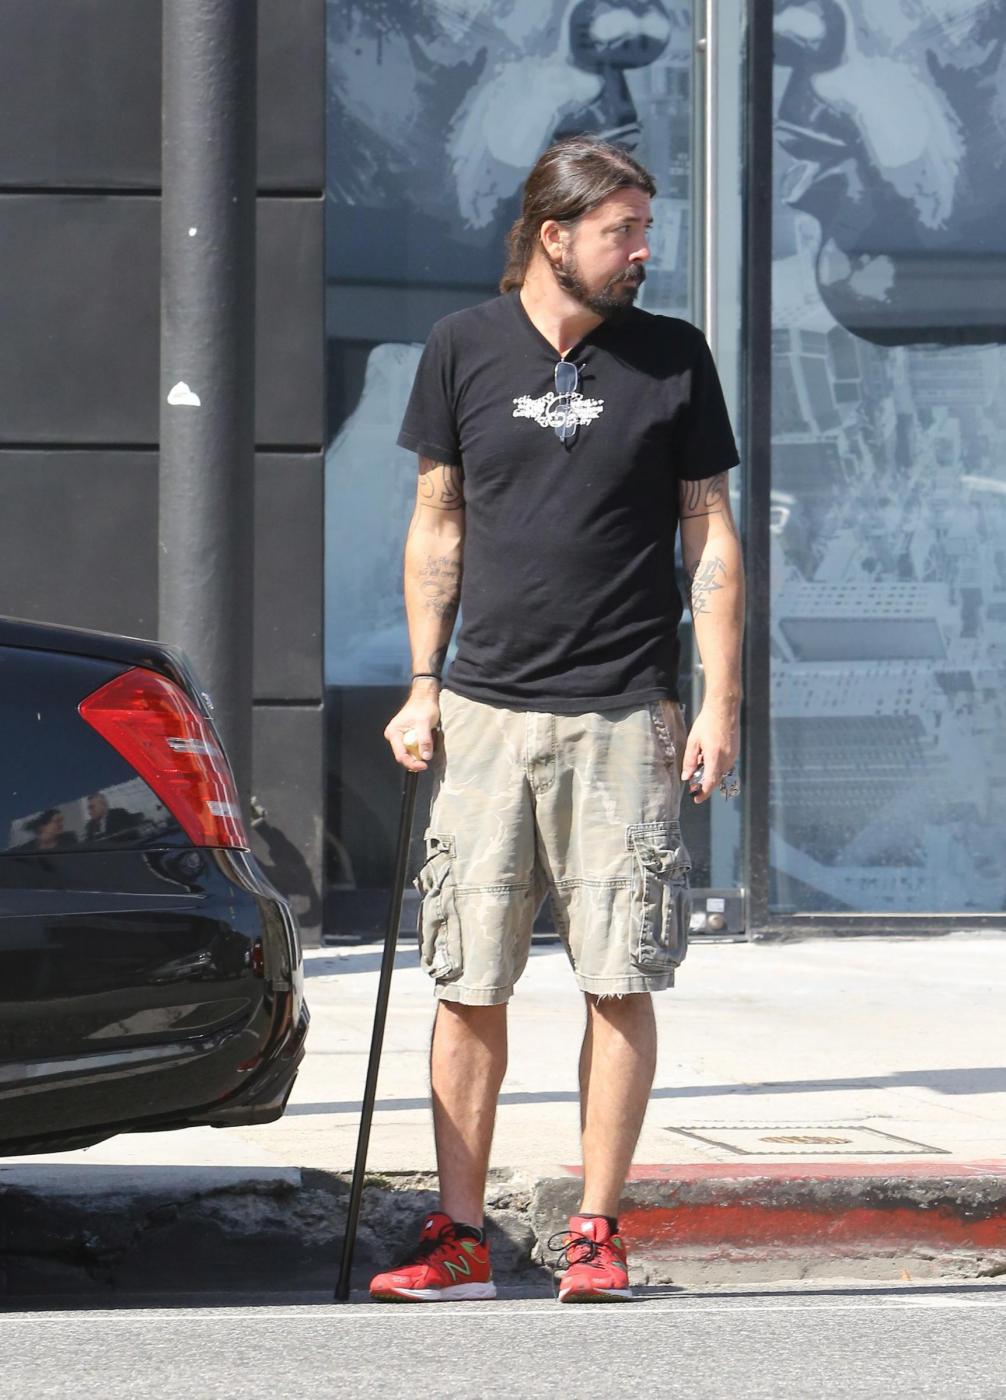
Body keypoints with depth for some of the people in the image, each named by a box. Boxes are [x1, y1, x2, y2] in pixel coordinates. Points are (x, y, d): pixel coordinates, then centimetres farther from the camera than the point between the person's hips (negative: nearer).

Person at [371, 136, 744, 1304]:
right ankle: (458, 1239, 6)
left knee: (619, 982, -2)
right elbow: (437, 525, 12)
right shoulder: (464, 349, 6)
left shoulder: (673, 359, 4)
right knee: (469, 986, 0)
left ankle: (596, 1232, 6)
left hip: (624, 720, -1)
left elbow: (711, 537, 7)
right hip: (485, 713, 1)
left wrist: (720, 703, 0)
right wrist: (422, 683, 5)